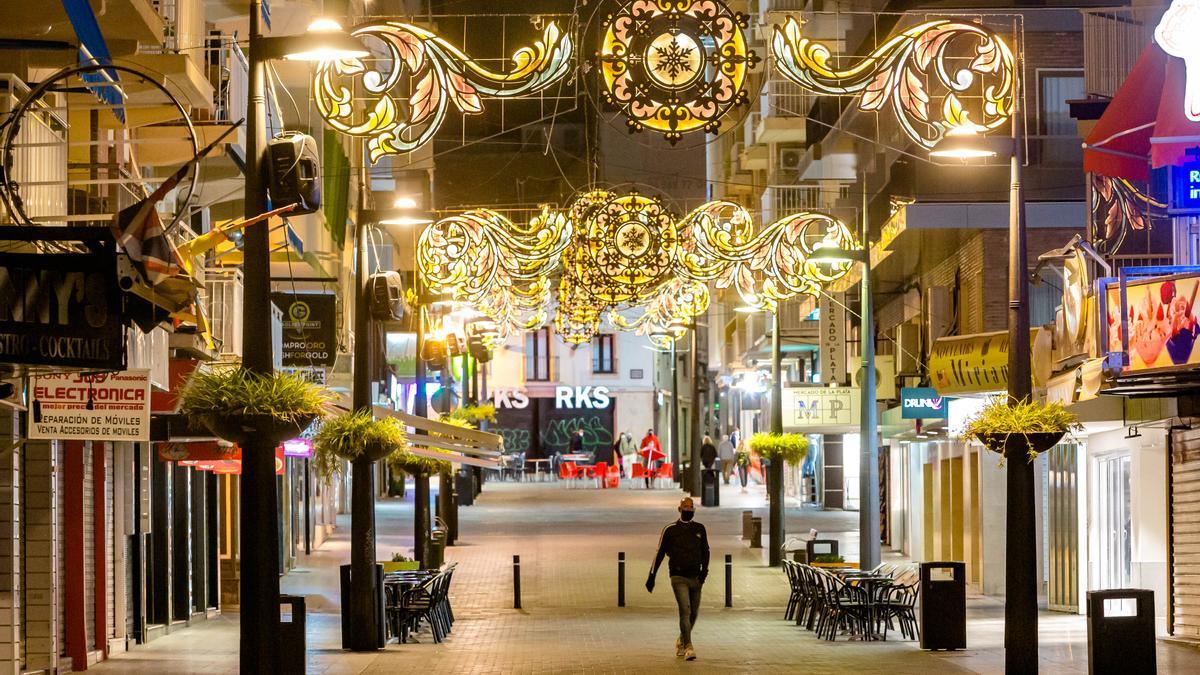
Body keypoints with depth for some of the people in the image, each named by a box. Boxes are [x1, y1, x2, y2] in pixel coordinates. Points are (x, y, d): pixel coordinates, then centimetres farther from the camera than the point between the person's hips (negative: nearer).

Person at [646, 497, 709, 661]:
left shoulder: (699, 529, 9)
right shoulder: (670, 530, -1)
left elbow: (705, 552, 11)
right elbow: (660, 554, 4)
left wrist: (704, 571, -6)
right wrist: (651, 576, 4)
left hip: (695, 578, 4)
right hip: (678, 578, -4)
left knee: (693, 614, 10)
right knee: (685, 611, -17)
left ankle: (681, 642, 33)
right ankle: (688, 648, -20)